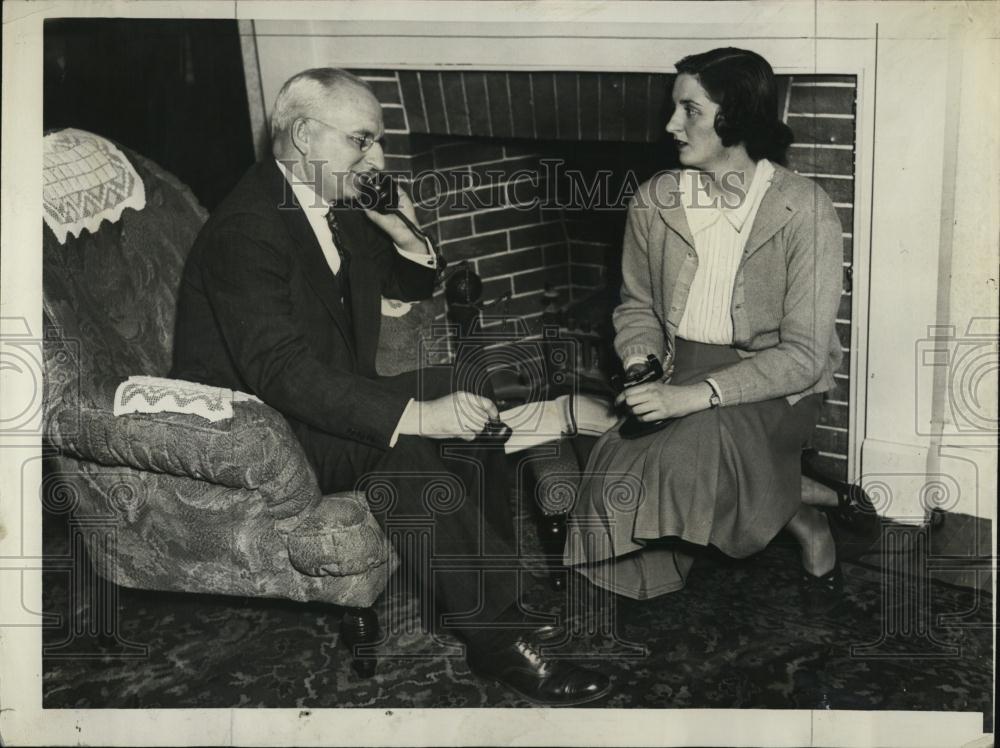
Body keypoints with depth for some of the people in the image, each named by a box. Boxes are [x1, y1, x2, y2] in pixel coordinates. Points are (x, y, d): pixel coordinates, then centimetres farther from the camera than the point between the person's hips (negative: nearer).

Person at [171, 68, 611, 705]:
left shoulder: (339, 209, 6)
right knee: (402, 448, -30)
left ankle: (490, 594, 0)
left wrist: (403, 234, -3)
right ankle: (499, 637, -20)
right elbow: (282, 371, -32)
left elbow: (412, 288, 20)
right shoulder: (247, 227, -21)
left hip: (327, 404, 9)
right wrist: (415, 414, -38)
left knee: (464, 400, -7)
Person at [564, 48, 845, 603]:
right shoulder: (655, 201, 2)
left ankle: (807, 527, 0)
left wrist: (694, 395, -28)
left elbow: (803, 354, -17)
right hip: (678, 370, 4)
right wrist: (641, 364, -9)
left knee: (700, 444, -33)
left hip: (772, 385, -3)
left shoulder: (806, 212, -12)